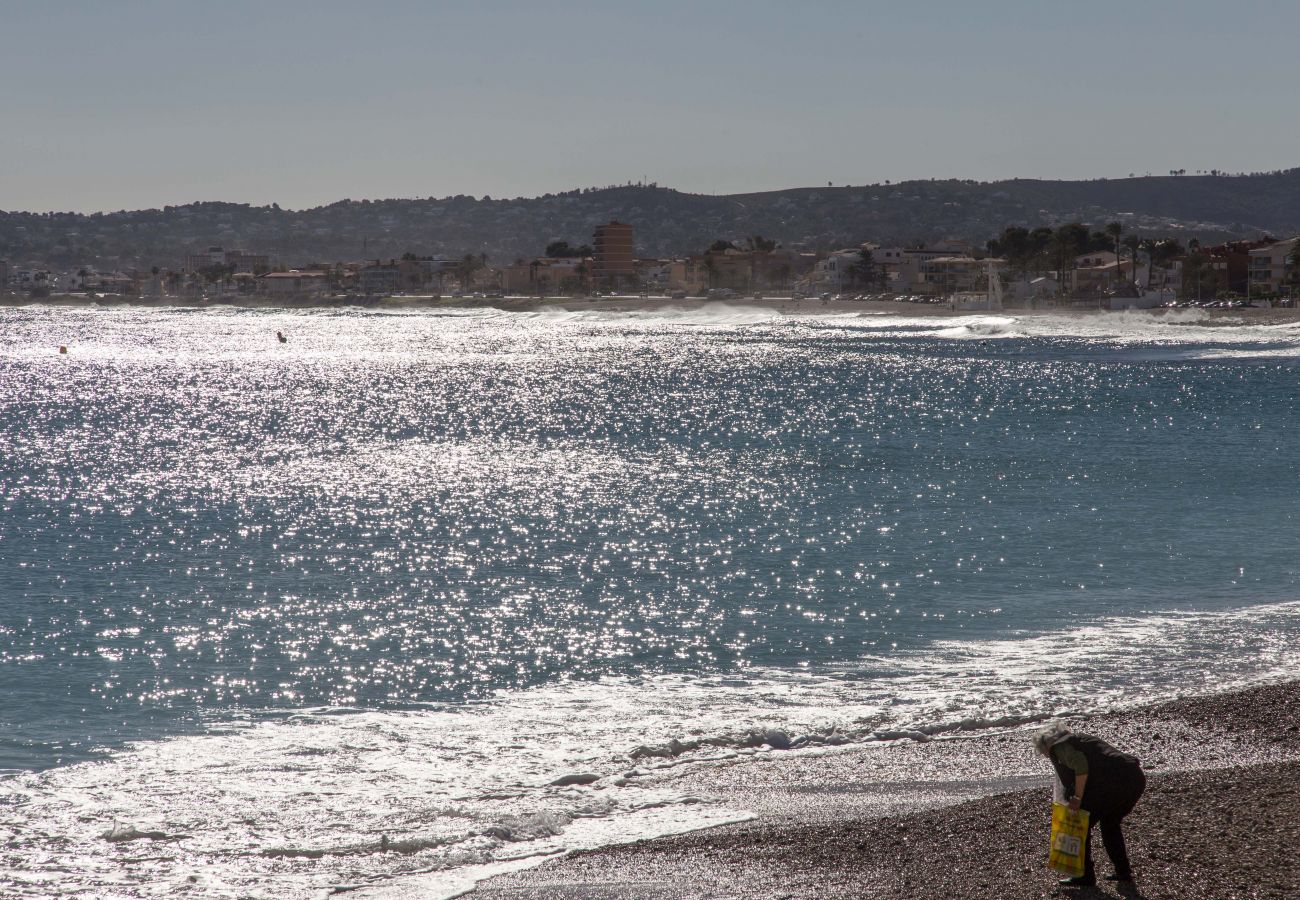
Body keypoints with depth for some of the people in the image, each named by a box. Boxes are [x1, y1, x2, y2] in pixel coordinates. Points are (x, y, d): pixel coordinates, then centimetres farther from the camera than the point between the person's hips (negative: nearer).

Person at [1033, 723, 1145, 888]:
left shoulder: (1059, 746, 6)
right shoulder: (1081, 739, 34)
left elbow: (1080, 765, -14)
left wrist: (1078, 797, -9)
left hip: (1112, 781, -9)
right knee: (1110, 822, 30)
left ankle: (1085, 875, 9)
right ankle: (1124, 872, 29)